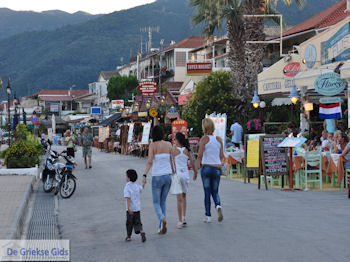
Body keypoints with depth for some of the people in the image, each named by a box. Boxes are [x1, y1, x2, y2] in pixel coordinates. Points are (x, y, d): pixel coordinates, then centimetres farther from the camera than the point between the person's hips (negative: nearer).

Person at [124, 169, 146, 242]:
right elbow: (141, 189, 28)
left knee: (129, 223, 10)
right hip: (138, 208, 5)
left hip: (130, 209, -5)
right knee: (137, 222, 9)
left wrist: (128, 208, -26)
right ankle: (141, 231, -15)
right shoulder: (137, 186, 5)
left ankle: (128, 236, 21)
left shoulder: (127, 187, -14)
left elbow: (128, 198, -22)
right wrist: (143, 184, 47)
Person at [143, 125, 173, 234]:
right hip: (168, 176, 4)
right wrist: (173, 172, 20)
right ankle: (161, 227, 14)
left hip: (157, 177, -3)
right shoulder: (168, 144, 3)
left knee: (156, 203, 9)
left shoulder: (153, 145, -8)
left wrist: (144, 175, -18)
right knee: (163, 202, 16)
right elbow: (172, 161, 6)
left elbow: (150, 162, -17)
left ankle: (162, 218, -21)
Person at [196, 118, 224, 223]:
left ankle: (208, 216, 9)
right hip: (217, 168, 3)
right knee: (215, 192, 14)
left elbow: (200, 156, -13)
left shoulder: (204, 139, -7)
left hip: (206, 168, -3)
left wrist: (196, 168, -7)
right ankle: (218, 206, -15)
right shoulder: (219, 139, 4)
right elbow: (221, 156, 5)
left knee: (207, 192, 6)